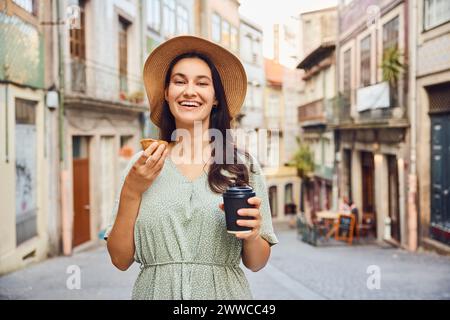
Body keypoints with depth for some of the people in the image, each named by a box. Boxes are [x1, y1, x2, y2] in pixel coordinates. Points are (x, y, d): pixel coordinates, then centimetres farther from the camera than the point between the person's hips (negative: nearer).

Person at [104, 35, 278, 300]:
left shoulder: (242, 164, -3)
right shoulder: (141, 164, -1)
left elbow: (256, 263, 1)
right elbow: (120, 260, -2)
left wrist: (252, 235, -18)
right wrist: (131, 192, -13)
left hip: (223, 291, 0)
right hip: (155, 290, 1)